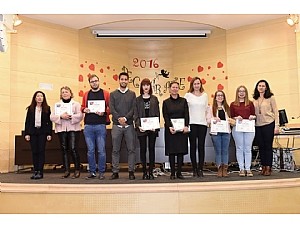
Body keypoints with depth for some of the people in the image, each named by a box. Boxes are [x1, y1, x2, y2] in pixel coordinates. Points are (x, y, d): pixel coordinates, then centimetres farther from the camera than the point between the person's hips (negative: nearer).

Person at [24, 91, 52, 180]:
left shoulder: (47, 109, 5)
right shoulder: (30, 109, 8)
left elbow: (49, 122, 4)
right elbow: (27, 121, 7)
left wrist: (49, 134, -3)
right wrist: (27, 133, 0)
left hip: (42, 132, -2)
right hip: (33, 132, 2)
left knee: (41, 151, -5)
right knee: (34, 151, 3)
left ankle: (40, 172, -4)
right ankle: (35, 171, 9)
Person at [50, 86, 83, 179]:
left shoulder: (76, 104, 9)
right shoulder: (57, 104, 16)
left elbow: (80, 115, -4)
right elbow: (52, 117, 4)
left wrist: (71, 116, -18)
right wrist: (60, 116, -13)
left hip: (73, 129, -3)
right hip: (61, 129, 3)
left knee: (73, 149, -11)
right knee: (64, 150, 4)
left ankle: (77, 170, 0)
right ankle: (66, 170, 10)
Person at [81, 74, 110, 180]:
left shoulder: (105, 93, 4)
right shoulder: (86, 94, 13)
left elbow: (110, 108, 2)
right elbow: (82, 107, 18)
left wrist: (104, 112, -16)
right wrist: (84, 110, -4)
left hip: (101, 125, -3)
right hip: (88, 125, 3)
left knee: (101, 150, 0)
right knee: (90, 150, 7)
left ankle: (101, 172, 10)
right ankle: (92, 172, 16)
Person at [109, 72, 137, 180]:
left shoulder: (132, 94, 10)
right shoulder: (113, 94, 10)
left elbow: (133, 109, -1)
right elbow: (111, 108, -1)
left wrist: (125, 118, -14)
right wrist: (119, 119, -14)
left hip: (129, 125, 0)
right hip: (116, 125, 0)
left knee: (131, 149, 1)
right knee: (115, 150, 3)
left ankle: (131, 171, 8)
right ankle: (115, 172, 9)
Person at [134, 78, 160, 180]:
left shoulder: (154, 99, 8)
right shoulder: (138, 99, 5)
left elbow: (157, 114, 5)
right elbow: (136, 115, 2)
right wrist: (138, 126, -13)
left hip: (152, 128, 1)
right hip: (142, 128, -1)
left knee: (151, 149, 4)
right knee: (143, 149, 3)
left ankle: (151, 171, 11)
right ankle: (144, 172, 10)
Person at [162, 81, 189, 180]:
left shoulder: (183, 101, 9)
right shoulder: (166, 102, 6)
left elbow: (186, 114, 3)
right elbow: (165, 116, -1)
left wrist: (186, 126, -11)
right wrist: (169, 127, -15)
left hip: (182, 129, 1)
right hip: (170, 129, -1)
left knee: (181, 151, 1)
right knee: (171, 151, 0)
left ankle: (179, 172, 8)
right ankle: (172, 173, 6)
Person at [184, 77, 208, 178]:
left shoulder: (205, 95, 12)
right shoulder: (188, 95, 3)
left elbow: (206, 109, 16)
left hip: (202, 123, 2)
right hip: (192, 123, -2)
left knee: (201, 146, 2)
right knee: (193, 146, 1)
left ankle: (200, 169, 9)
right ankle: (194, 169, 8)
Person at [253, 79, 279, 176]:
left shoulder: (270, 98, -2)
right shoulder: (254, 99, 8)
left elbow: (275, 112, -3)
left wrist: (276, 126, -7)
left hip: (269, 124, -4)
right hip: (258, 125, 4)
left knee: (268, 146, 0)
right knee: (261, 146, 8)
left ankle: (268, 168, 6)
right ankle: (263, 167, 17)